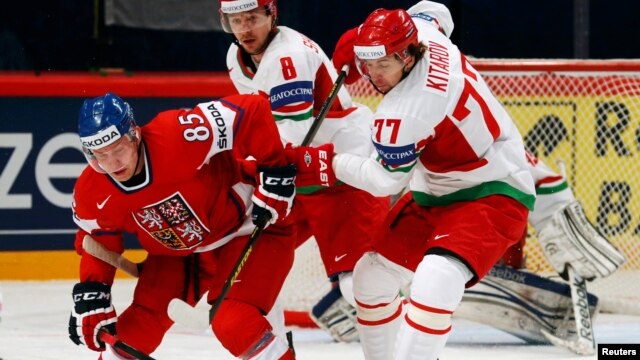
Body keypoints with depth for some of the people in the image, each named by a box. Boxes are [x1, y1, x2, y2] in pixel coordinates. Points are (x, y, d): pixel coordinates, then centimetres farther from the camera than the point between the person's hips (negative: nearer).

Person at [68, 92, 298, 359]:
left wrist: (274, 170, -28)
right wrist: (90, 295, -9)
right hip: (176, 254, 5)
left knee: (235, 324, -23)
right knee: (138, 326, -3)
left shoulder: (179, 136, -35)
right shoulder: (91, 195, -16)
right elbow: (98, 242, 3)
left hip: (248, 229, -5)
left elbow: (253, 111, -32)